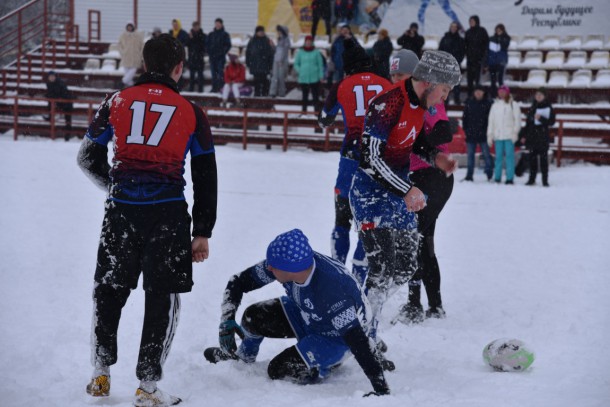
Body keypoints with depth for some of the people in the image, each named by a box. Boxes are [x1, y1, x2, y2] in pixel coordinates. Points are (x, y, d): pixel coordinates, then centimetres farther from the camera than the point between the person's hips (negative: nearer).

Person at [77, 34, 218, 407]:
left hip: (122, 210, 2)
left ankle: (101, 375, 25)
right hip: (168, 215, -2)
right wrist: (203, 232, 11)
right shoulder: (191, 113, 3)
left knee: (109, 290, 18)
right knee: (163, 297, 6)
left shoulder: (117, 102, 6)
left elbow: (89, 157, 13)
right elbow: (205, 178, 5)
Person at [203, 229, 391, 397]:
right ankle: (243, 356, 24)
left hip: (337, 336, -6)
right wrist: (227, 320, -24)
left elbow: (358, 341, -43)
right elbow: (239, 282, -11)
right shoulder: (288, 261, -24)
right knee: (253, 317, -8)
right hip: (308, 316, 6)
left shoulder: (330, 291, -43)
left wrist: (381, 390, -45)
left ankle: (332, 363, 9)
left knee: (279, 370, -16)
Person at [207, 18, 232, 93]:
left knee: (220, 73, -11)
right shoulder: (211, 34, 13)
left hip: (221, 57, -4)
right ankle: (214, 87, 8)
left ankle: (221, 88, -10)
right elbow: (207, 44, 15)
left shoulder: (225, 34, 3)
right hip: (212, 57, 4)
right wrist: (209, 52, 1)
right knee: (213, 73, 4)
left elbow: (228, 45, -1)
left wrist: (223, 52, -9)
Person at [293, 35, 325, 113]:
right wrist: (300, 71, -1)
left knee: (315, 95, -5)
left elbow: (320, 64, 6)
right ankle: (304, 110, 11)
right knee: (305, 95, 6)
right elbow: (296, 64, 15)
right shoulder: (300, 52, 8)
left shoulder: (316, 52, 3)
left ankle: (316, 110, -4)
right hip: (303, 78, 2)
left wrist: (321, 75, -1)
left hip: (314, 78, -2)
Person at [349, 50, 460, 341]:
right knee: (383, 270, -14)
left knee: (405, 267, 11)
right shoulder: (387, 104, -25)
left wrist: (434, 157, 0)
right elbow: (371, 158, -28)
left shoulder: (420, 102, 3)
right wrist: (407, 191, -30)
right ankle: (364, 336, -3)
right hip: (371, 191, -9)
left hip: (400, 191, 9)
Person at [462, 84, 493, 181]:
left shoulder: (487, 103, -1)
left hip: (483, 134, -3)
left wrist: (488, 130, -7)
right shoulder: (469, 102, 7)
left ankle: (489, 174, 9)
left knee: (486, 154, 1)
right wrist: (465, 129, 3)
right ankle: (469, 175, 11)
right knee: (470, 155, 7)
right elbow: (464, 117, 10)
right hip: (471, 134, 3)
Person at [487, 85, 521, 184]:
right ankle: (497, 178, 8)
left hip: (509, 135, -4)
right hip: (497, 135, 4)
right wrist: (490, 134, 10)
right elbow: (491, 121, 15)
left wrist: (515, 132, -9)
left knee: (509, 156, -6)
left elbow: (517, 119, -1)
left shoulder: (513, 105, 3)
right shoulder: (495, 105, 15)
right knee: (498, 156, 5)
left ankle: (509, 178, -7)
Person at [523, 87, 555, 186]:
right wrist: (525, 136, 13)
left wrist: (541, 118, -19)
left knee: (543, 158, -4)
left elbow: (551, 122, -5)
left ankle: (545, 180, 0)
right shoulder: (533, 107, 13)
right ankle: (532, 179, 13)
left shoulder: (548, 108, -1)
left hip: (543, 138, -4)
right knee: (532, 157, 6)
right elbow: (528, 122, 16)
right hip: (532, 136, 4)